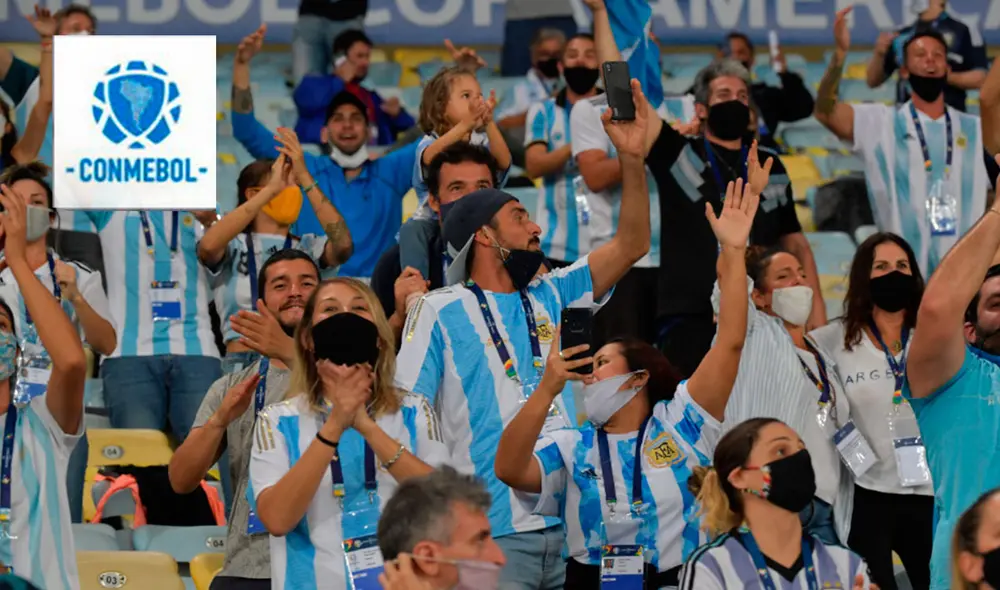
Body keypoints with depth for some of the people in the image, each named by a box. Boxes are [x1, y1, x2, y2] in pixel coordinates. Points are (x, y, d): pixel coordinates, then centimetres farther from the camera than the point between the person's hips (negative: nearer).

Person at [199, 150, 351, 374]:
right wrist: (272, 189, -15)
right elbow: (209, 245, -16)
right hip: (243, 363, -2)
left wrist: (305, 178, -10)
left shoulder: (308, 248, 12)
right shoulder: (234, 247, 7)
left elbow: (343, 245, -8)